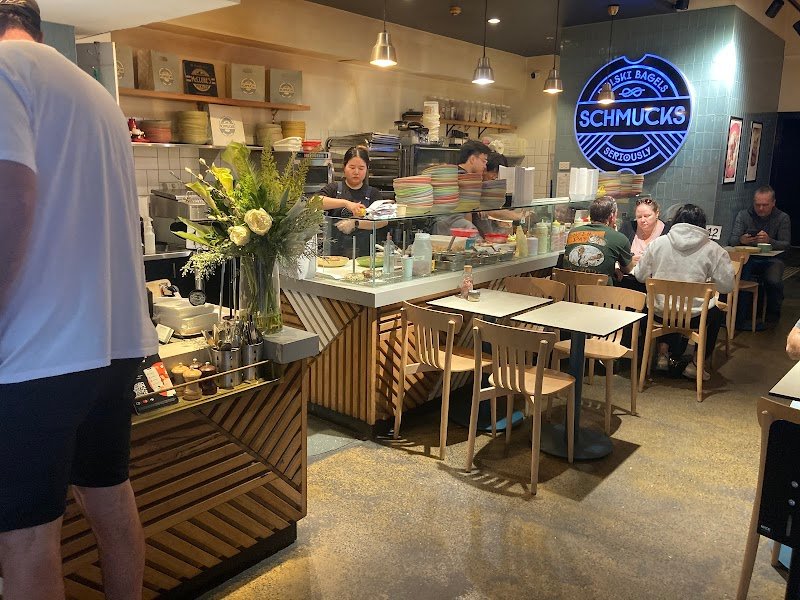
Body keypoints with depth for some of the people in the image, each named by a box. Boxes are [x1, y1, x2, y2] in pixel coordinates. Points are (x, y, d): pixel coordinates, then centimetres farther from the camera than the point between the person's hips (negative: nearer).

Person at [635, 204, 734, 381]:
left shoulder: (658, 243, -2)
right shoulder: (712, 249, -6)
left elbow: (640, 275, 5)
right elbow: (727, 286, -5)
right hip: (694, 314, -2)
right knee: (717, 314, 31)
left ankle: (663, 353, 31)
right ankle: (695, 363, 26)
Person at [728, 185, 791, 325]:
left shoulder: (783, 218, 3)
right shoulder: (743, 215, 5)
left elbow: (785, 245, -5)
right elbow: (732, 240, -2)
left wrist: (769, 241, -28)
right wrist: (741, 240, -27)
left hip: (771, 260, 0)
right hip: (747, 258, 1)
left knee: (774, 281, -30)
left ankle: (773, 313, 1)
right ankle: (739, 318, -17)